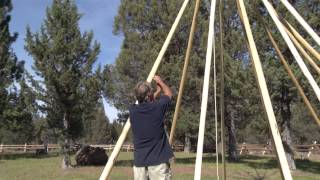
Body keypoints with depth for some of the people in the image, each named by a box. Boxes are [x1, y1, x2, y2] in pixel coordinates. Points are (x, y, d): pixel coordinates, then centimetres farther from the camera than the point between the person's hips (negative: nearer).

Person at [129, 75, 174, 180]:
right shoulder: (157, 107, -9)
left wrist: (158, 91, 34)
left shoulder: (133, 110, 1)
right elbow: (169, 94, 13)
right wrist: (160, 81, 29)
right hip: (158, 159, -4)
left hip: (139, 160, 4)